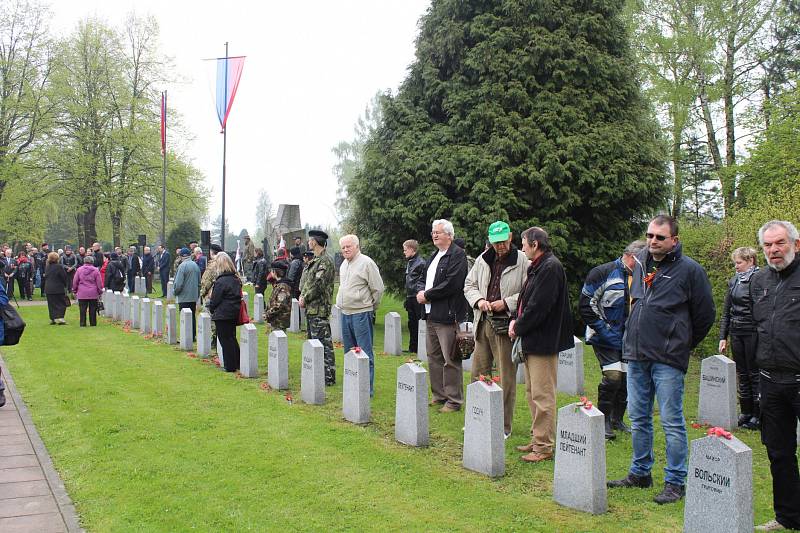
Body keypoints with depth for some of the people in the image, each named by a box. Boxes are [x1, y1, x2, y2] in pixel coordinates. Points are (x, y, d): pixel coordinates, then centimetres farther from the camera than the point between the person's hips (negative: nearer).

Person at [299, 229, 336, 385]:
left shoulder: (326, 261, -14)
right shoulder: (316, 260, 17)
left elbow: (318, 284, -20)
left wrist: (305, 298, -11)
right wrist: (302, 295, 3)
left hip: (319, 309, -10)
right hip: (311, 308, 10)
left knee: (323, 343, -7)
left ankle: (328, 377, -2)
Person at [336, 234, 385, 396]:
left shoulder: (366, 263, -9)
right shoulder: (344, 265, 15)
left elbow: (378, 288, -7)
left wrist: (371, 308, 1)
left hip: (361, 313, -8)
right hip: (345, 313, 8)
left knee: (365, 353, -5)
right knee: (349, 351, 14)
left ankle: (367, 388, -1)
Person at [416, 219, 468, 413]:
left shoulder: (457, 255, -9)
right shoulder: (435, 256, 20)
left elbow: (452, 284, -19)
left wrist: (427, 295, -13)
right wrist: (422, 293, 3)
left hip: (447, 315, -9)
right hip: (432, 314, 9)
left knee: (450, 360, -4)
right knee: (434, 357, 15)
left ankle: (454, 400, 3)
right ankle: (439, 395, 25)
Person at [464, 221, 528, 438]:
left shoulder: (522, 261, -7)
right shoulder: (483, 260, 10)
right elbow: (469, 285, 18)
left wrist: (506, 303, -17)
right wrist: (479, 300, -1)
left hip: (506, 326, -5)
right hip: (483, 323, 6)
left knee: (506, 378, 1)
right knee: (479, 373, 12)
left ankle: (504, 426, 12)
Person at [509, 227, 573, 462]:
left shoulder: (550, 268, -17)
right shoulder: (537, 267, 15)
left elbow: (538, 306, -21)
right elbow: (525, 298, 19)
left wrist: (518, 327, -10)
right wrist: (515, 319, 3)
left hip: (543, 341, -11)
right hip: (532, 340, 11)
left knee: (542, 396, -5)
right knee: (532, 392, 17)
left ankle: (544, 447, 3)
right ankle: (537, 438, 27)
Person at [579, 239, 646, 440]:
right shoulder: (603, 273, -10)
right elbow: (585, 305, -11)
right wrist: (603, 330, -14)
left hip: (629, 339, 6)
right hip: (606, 339, -6)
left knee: (626, 378, 8)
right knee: (613, 376, -13)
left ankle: (617, 419, 25)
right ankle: (603, 420, 5)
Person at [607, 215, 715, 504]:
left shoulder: (689, 269, -8)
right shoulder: (641, 261, 10)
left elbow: (705, 315, -1)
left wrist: (683, 344, 7)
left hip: (668, 360, -6)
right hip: (636, 354, 6)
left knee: (672, 422, 0)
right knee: (638, 418, 14)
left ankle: (675, 482, 11)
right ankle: (640, 472, 28)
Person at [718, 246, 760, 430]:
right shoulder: (733, 282, 12)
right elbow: (726, 311, 15)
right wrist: (723, 337, 11)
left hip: (753, 332, -6)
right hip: (736, 333, 6)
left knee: (754, 373, 0)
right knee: (741, 373, 11)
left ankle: (758, 415, 9)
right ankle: (746, 412, 20)